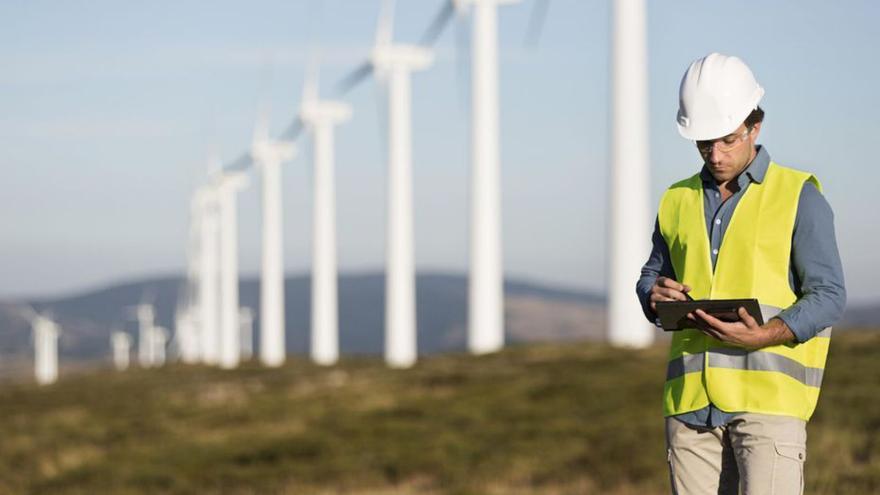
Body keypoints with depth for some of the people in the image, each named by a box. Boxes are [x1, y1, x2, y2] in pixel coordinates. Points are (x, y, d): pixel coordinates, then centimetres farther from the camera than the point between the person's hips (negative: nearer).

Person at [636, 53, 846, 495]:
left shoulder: (799, 197, 1)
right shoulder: (678, 201, 15)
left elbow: (828, 295, -3)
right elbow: (651, 275, 26)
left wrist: (765, 335, -20)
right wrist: (656, 296, 0)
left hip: (770, 395, -4)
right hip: (692, 397, 5)